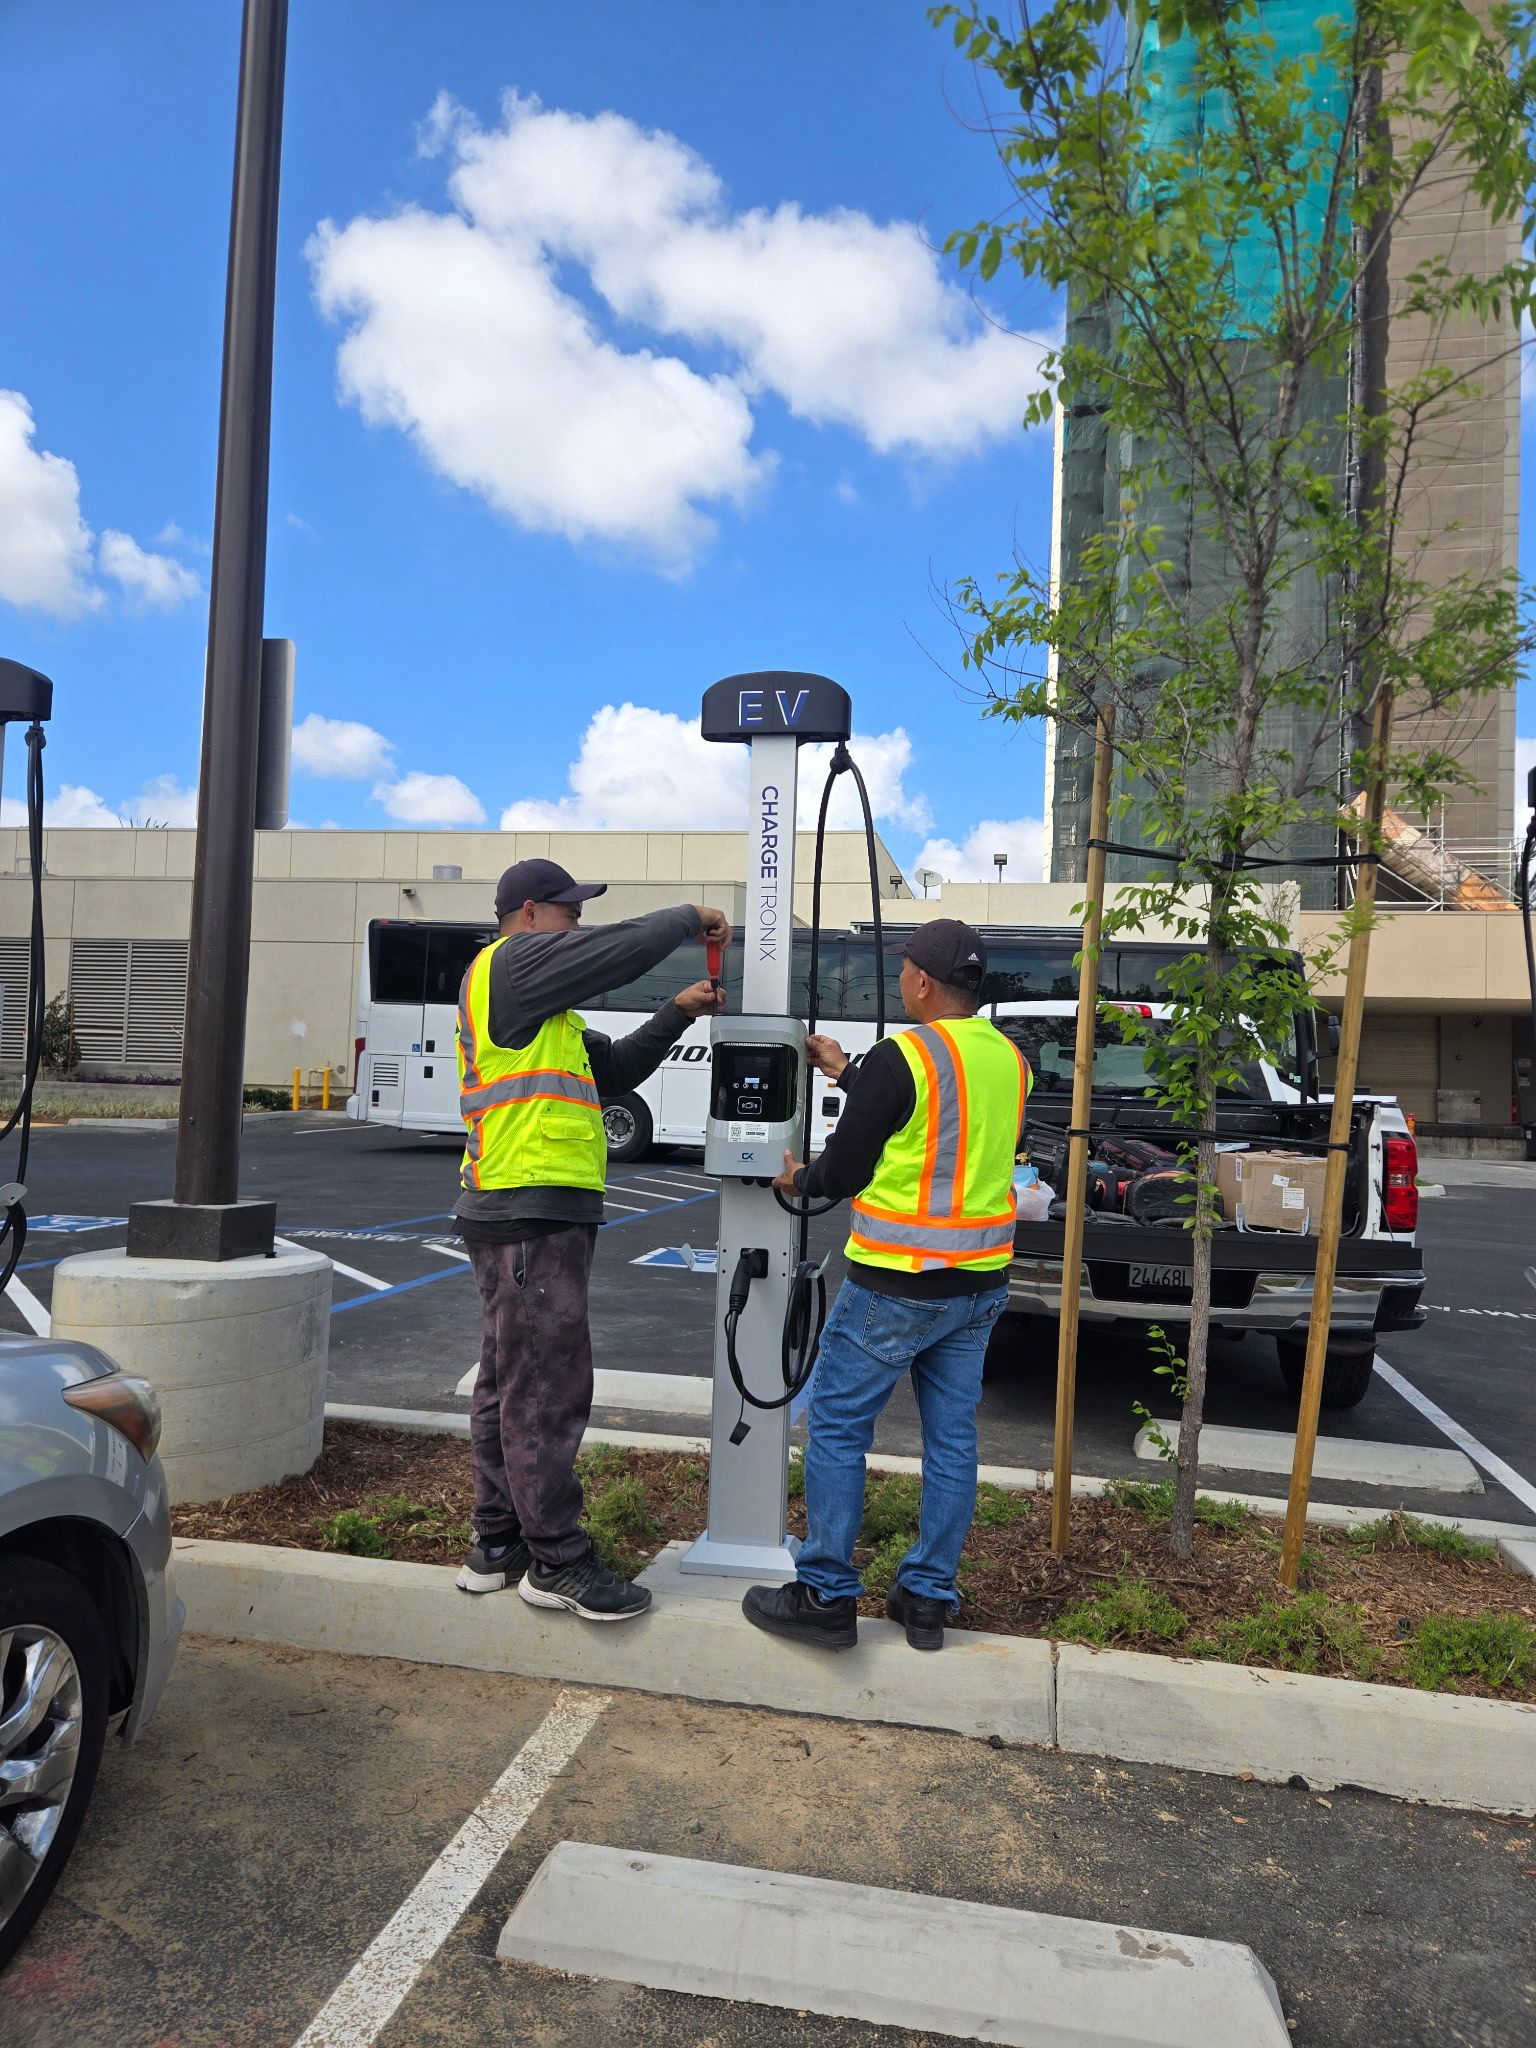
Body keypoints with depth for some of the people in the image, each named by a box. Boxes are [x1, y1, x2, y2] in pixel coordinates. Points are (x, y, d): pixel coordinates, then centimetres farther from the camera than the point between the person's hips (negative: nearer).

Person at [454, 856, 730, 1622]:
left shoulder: (539, 1006, 25)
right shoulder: (511, 963, -7)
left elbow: (613, 1069, 22)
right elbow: (620, 950, -15)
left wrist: (676, 1014, 13)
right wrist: (690, 918, 2)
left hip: (523, 1215, 11)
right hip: (532, 1215, -11)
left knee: (508, 1383, 14)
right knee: (548, 1389, -6)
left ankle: (497, 1544, 24)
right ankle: (558, 1561, 2)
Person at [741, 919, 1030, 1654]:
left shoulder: (902, 1057, -16)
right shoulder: (1008, 1058, 5)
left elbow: (845, 1169, -11)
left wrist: (798, 1180, 11)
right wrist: (847, 1074, 22)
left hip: (896, 1284, -7)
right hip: (979, 1284, 7)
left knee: (835, 1428, 5)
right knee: (951, 1436, 13)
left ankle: (826, 1596, 11)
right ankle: (928, 1599, 21)